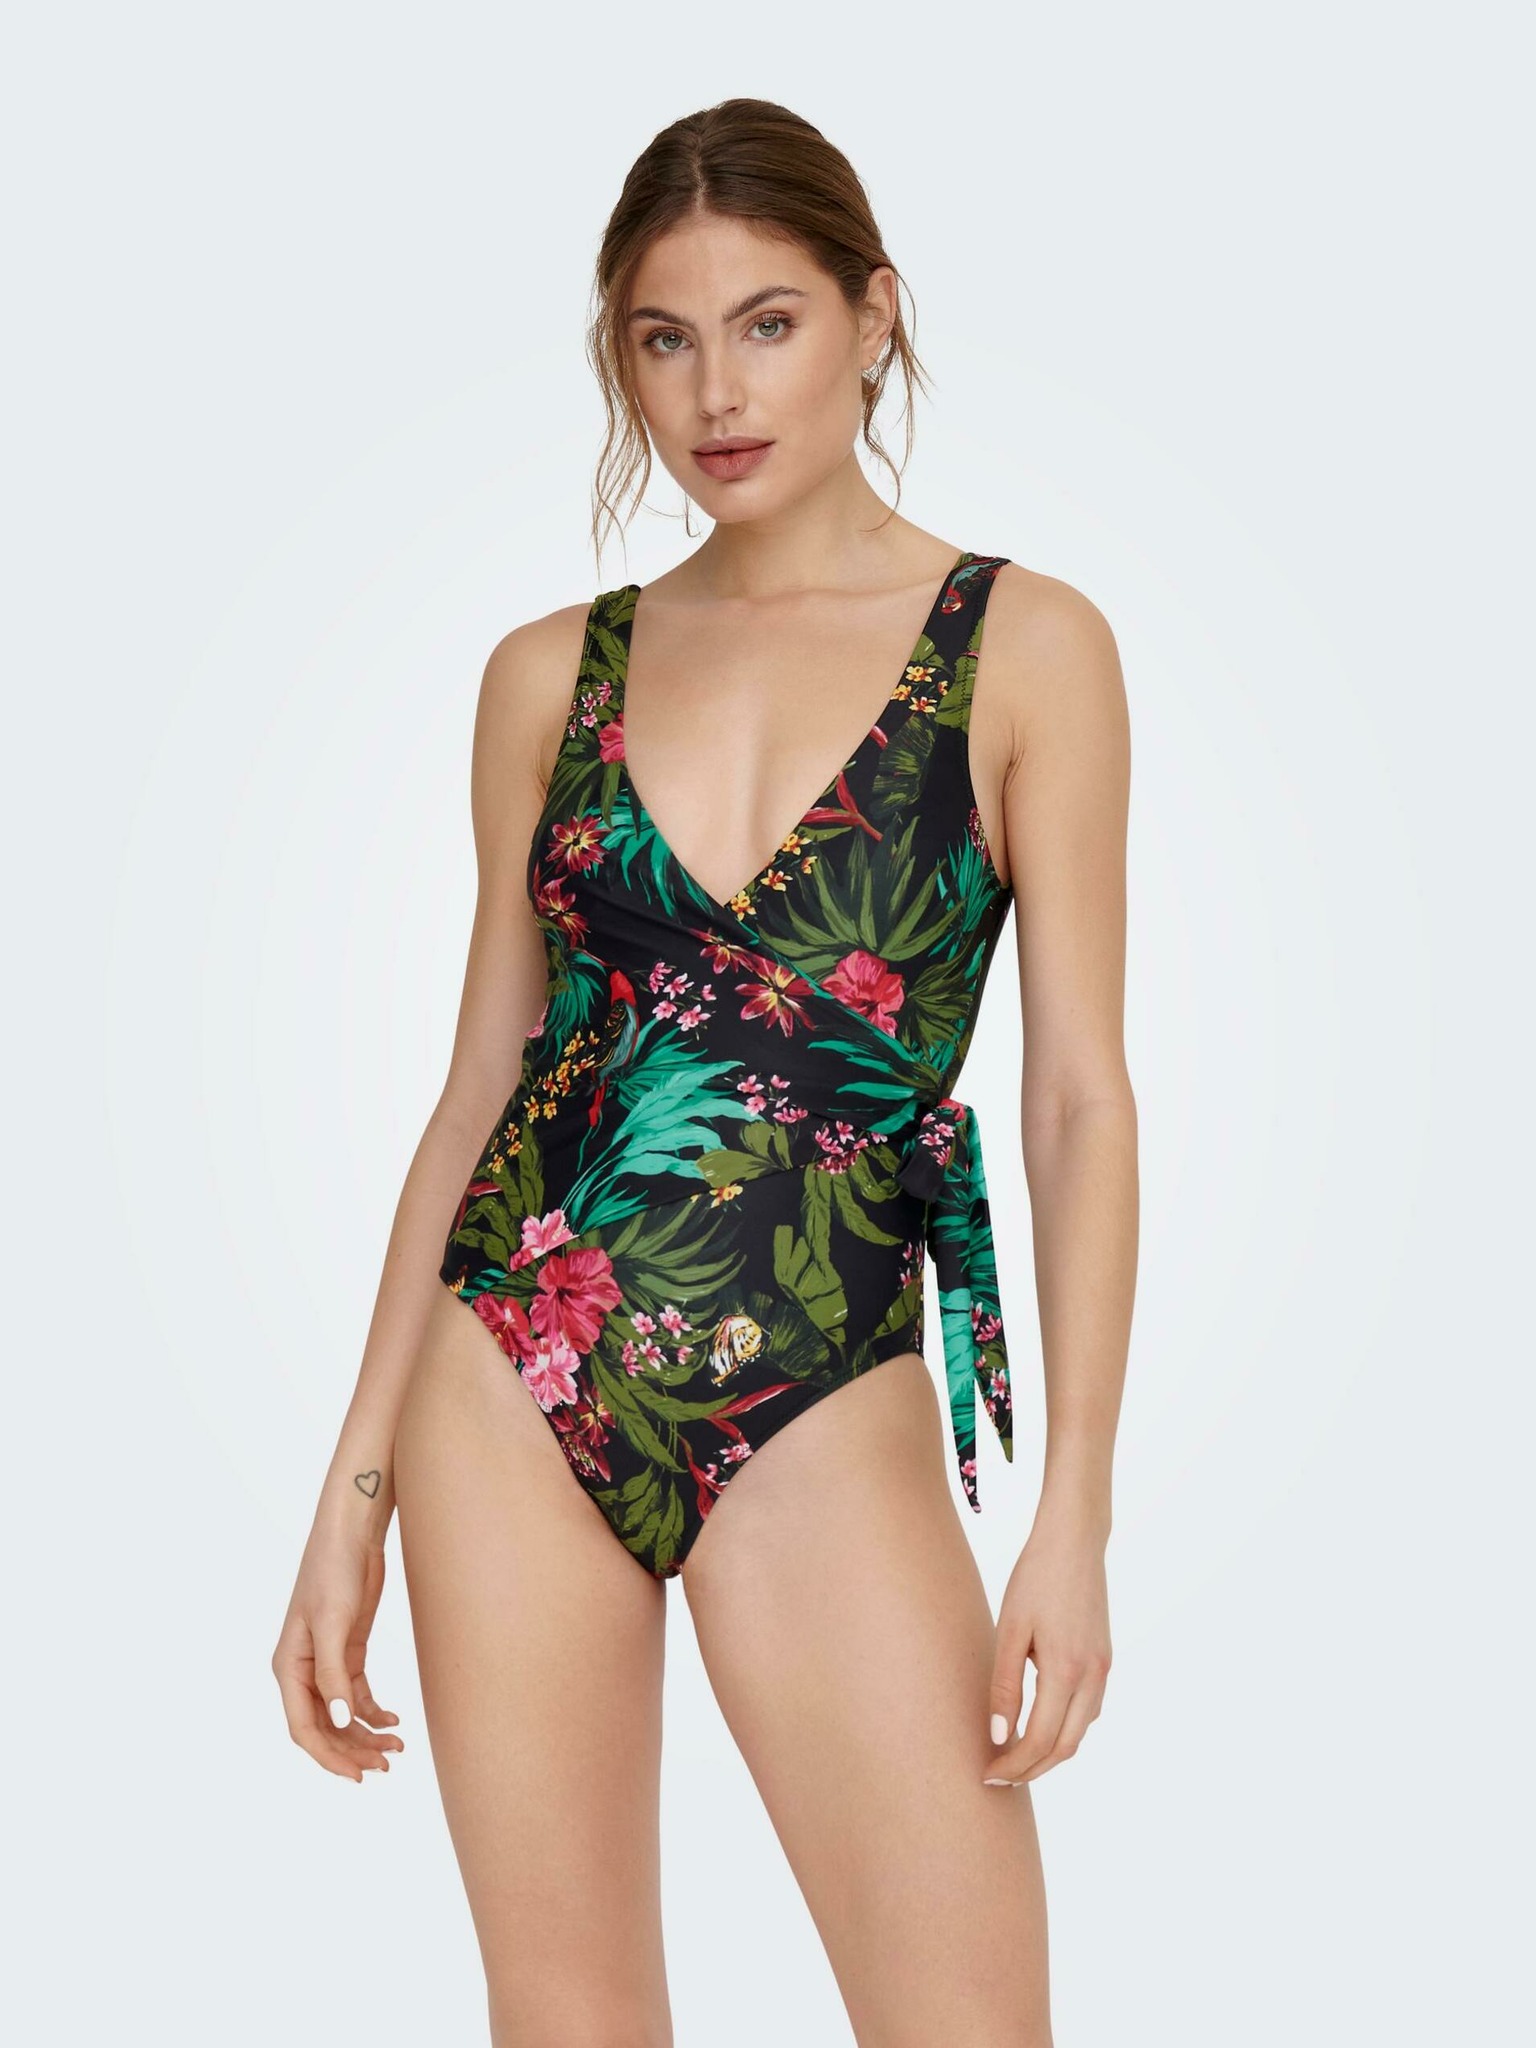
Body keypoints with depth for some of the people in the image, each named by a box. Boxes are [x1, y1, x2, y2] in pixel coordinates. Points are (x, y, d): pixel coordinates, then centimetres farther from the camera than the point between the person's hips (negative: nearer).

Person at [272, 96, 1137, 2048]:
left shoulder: (1023, 646, 0)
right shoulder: (552, 674, 8)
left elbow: (1081, 1096, -2)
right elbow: (481, 1084, 10)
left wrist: (1074, 1509, -9)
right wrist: (356, 1485, 7)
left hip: (827, 1399, -2)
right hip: (515, 1372, 3)